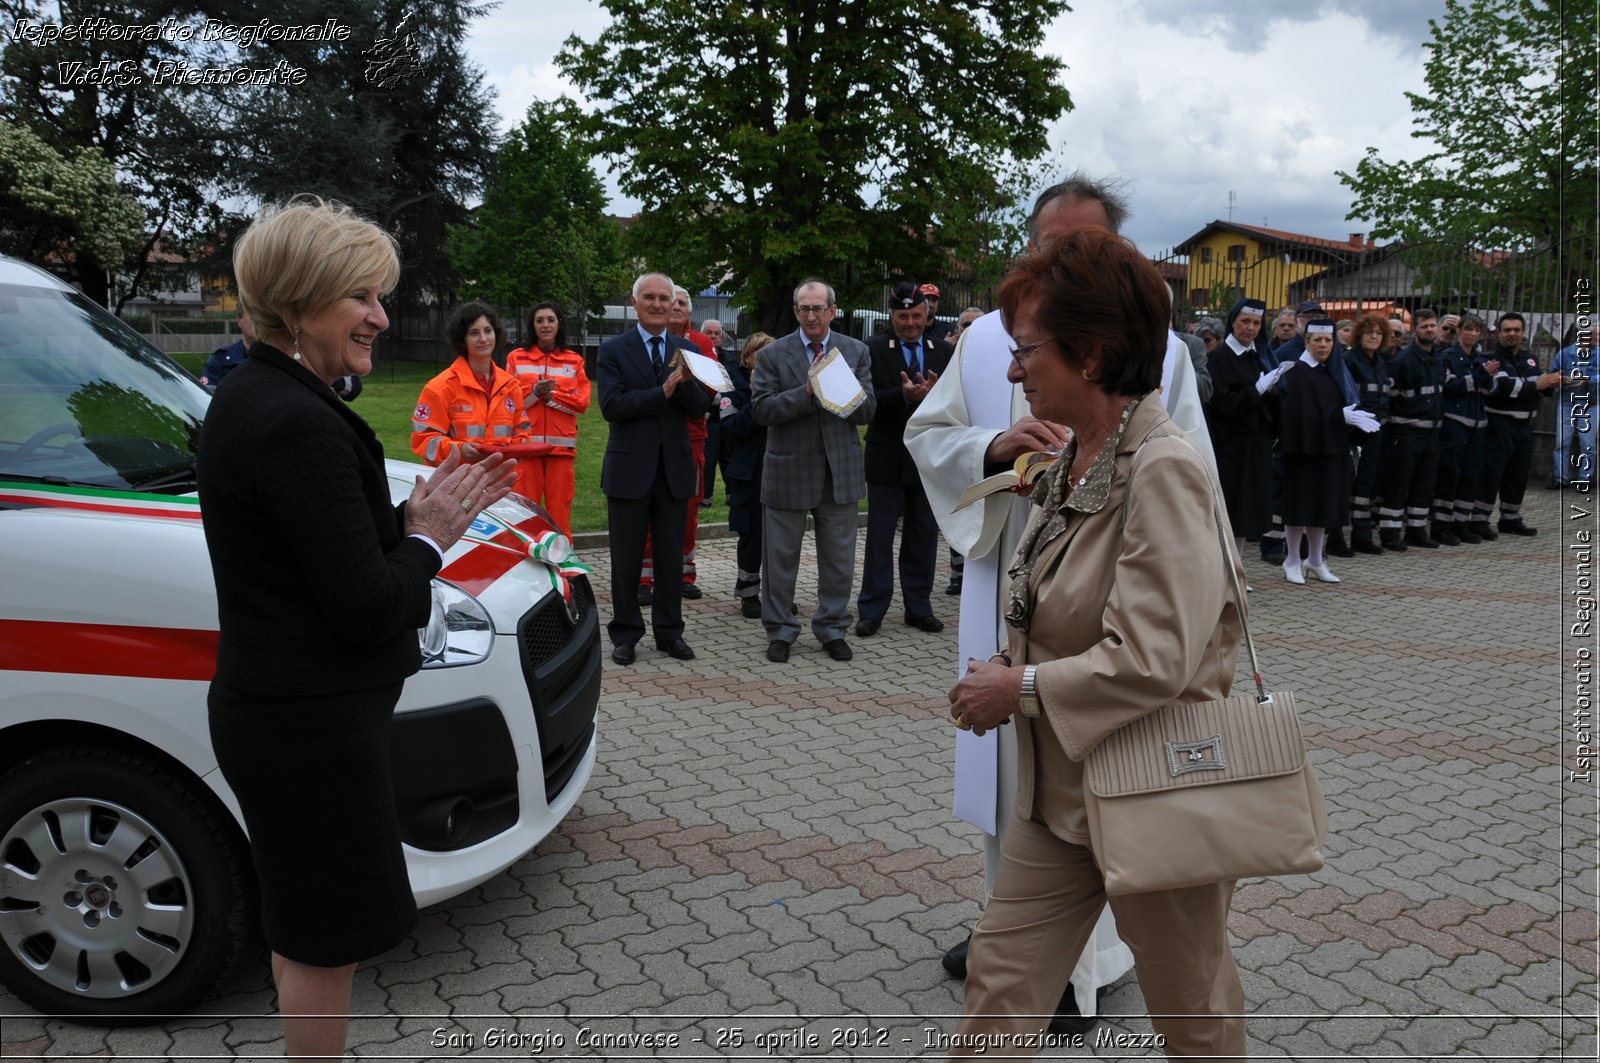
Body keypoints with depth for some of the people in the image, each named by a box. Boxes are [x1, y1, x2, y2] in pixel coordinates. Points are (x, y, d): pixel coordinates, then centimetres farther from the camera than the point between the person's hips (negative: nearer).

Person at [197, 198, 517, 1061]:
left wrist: (418, 516, 1)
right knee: (325, 942, 7)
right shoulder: (298, 424, -25)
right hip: (313, 726, -11)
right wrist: (428, 535, -7)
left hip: (272, 709, 11)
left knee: (304, 933, 25)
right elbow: (366, 609, -24)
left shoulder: (247, 397, 8)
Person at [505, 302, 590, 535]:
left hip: (561, 445, 1)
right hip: (526, 445, 0)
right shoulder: (516, 358, 9)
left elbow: (582, 403, 3)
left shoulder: (574, 361, 11)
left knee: (559, 509, -1)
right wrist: (535, 391, -11)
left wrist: (551, 394, -8)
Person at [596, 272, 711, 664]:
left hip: (675, 466, 3)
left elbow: (700, 409, 1)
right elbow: (611, 405, -14)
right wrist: (662, 392, -21)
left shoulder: (688, 351, 8)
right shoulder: (613, 350, -2)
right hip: (630, 467, -3)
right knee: (627, 557, 6)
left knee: (671, 555, 10)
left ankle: (669, 631, 21)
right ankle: (625, 633, 17)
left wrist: (686, 382, -19)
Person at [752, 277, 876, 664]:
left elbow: (867, 410, 2)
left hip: (841, 469, 2)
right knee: (780, 558, 6)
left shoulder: (856, 352, 6)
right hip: (789, 469, -2)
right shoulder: (773, 354, -1)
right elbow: (762, 409, -10)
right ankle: (780, 632, 20)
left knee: (839, 559, 10)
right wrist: (806, 392, -21)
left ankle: (832, 628, 24)